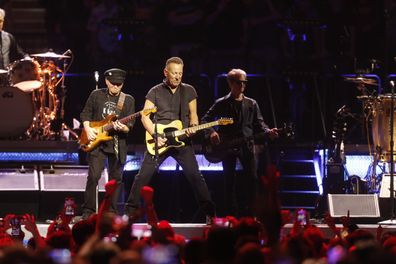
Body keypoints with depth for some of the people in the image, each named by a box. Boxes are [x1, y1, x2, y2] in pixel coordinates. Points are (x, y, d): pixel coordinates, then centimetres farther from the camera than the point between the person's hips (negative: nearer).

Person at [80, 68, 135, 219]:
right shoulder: (96, 95, 4)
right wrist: (87, 129, -4)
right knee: (93, 176, -11)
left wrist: (123, 128, -22)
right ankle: (88, 211, -3)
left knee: (115, 179, 5)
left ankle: (111, 212, 16)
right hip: (96, 142, -1)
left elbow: (130, 125, -1)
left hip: (118, 145, 1)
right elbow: (85, 114, 12)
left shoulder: (128, 100, 4)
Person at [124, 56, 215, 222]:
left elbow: (193, 114, 11)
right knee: (144, 175, -4)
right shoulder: (155, 92, 3)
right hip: (159, 142, 0)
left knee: (195, 176, -9)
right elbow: (145, 116, 0)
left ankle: (209, 212, -4)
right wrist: (156, 135, -13)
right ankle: (130, 211, 5)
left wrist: (193, 127, -11)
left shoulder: (189, 91, 8)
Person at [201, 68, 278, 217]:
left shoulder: (251, 104, 12)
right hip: (227, 146, -1)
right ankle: (232, 215, 4)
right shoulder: (221, 104, 6)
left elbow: (259, 124, 10)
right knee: (229, 181, -1)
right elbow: (205, 120, 5)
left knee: (252, 178, -10)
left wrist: (268, 132, -10)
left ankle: (249, 213, -3)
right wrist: (211, 132, -14)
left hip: (247, 145, 1)